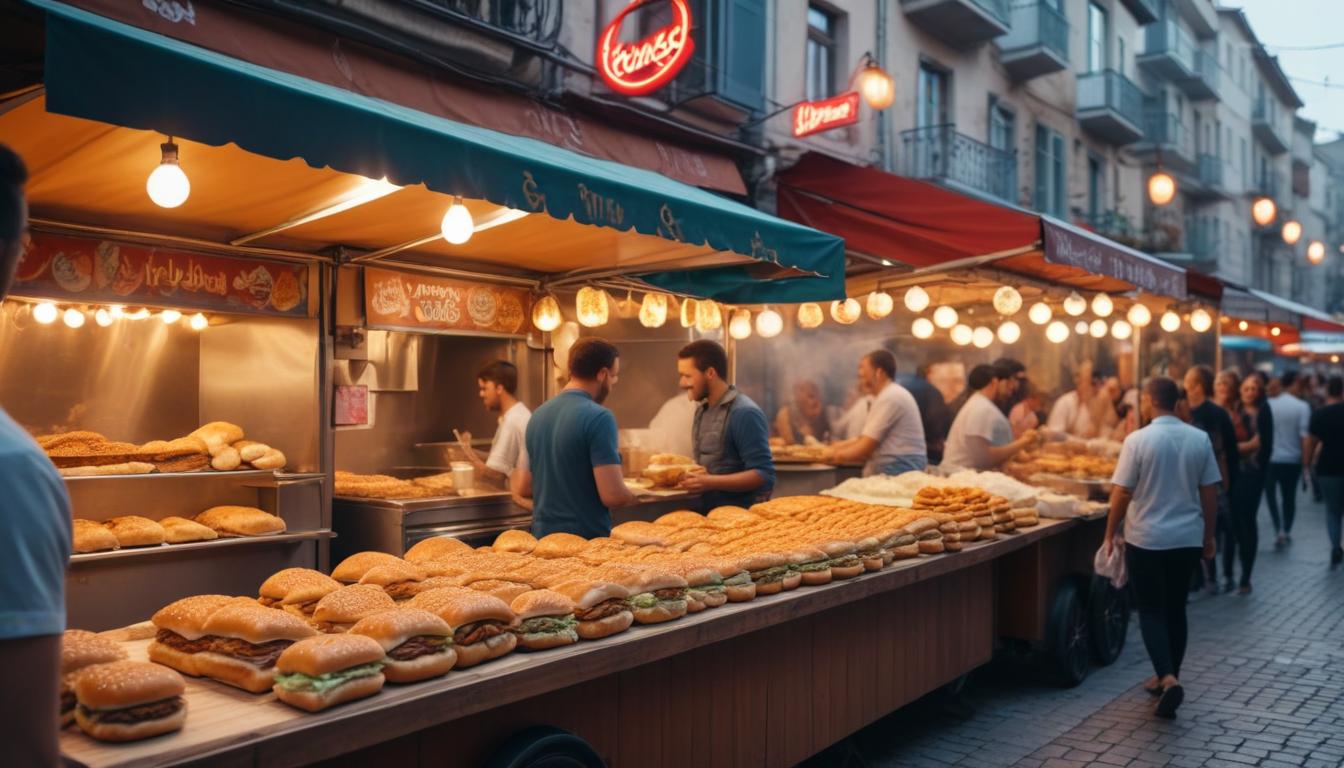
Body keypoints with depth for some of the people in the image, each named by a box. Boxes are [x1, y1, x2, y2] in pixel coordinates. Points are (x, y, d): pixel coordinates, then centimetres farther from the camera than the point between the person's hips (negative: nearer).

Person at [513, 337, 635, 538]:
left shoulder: (538, 415, 6)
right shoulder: (599, 418, -16)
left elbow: (522, 488, 11)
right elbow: (613, 496, -20)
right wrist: (631, 496, 0)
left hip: (543, 536, 7)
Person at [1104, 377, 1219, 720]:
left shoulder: (1138, 440, -13)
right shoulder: (1200, 439, -1)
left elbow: (1122, 493, -10)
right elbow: (1210, 493, 4)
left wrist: (1109, 534, 2)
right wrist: (1209, 535, 15)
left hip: (1145, 539, -4)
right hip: (1188, 538, 4)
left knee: (1151, 610, 6)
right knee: (1176, 609, 16)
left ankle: (1167, 679, -10)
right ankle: (1169, 678, 25)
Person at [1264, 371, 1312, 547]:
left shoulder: (1269, 405, -5)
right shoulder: (1302, 406, -9)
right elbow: (1304, 436, -12)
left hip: (1271, 459, 0)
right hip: (1293, 460, 0)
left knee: (1270, 494, 14)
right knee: (1289, 496, 15)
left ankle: (1279, 530, -1)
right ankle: (1287, 531, 24)